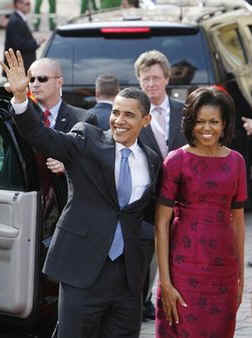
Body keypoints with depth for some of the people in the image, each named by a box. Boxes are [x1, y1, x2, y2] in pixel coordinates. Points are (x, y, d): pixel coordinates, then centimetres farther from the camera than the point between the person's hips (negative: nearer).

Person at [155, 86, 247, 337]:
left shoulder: (236, 162, 7)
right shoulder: (176, 161, -5)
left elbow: (237, 220, 13)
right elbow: (161, 223, -7)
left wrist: (240, 274, 12)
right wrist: (164, 281, -11)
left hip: (223, 267, 4)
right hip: (184, 266, -3)